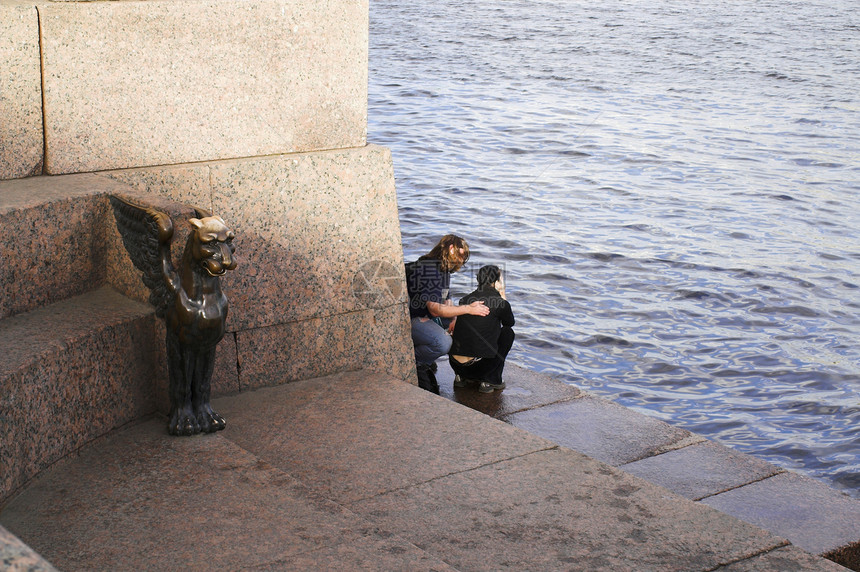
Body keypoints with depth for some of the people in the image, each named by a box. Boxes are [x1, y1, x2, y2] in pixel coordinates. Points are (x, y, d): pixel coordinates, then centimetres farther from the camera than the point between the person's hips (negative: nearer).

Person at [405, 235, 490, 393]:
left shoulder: (444, 269, 13)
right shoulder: (427, 269, -20)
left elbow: (447, 306, 14)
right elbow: (435, 309, -25)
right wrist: (468, 309, -21)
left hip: (427, 317, 11)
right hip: (409, 320, -11)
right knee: (443, 342, -34)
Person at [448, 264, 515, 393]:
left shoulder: (466, 299, 10)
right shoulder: (501, 304, -5)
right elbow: (510, 322, 17)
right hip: (477, 366, -6)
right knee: (508, 332, 16)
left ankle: (461, 376, 21)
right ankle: (491, 380, 12)